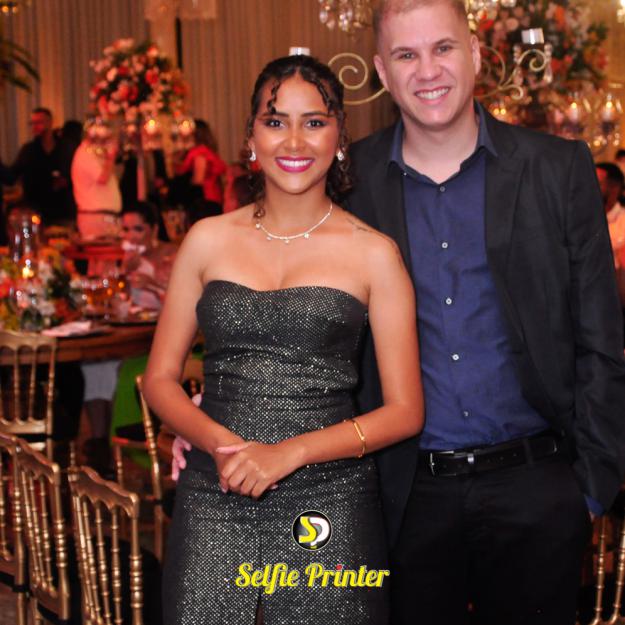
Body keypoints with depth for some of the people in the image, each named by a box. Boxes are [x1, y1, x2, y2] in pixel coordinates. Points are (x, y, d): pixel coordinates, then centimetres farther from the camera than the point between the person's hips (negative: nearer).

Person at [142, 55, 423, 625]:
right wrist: (222, 444, -11)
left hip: (327, 507, -1)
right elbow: (161, 378, 9)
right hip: (213, 503, 2)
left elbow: (404, 411, -1)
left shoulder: (373, 253, -1)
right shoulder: (209, 240, 5)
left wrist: (288, 453, -13)